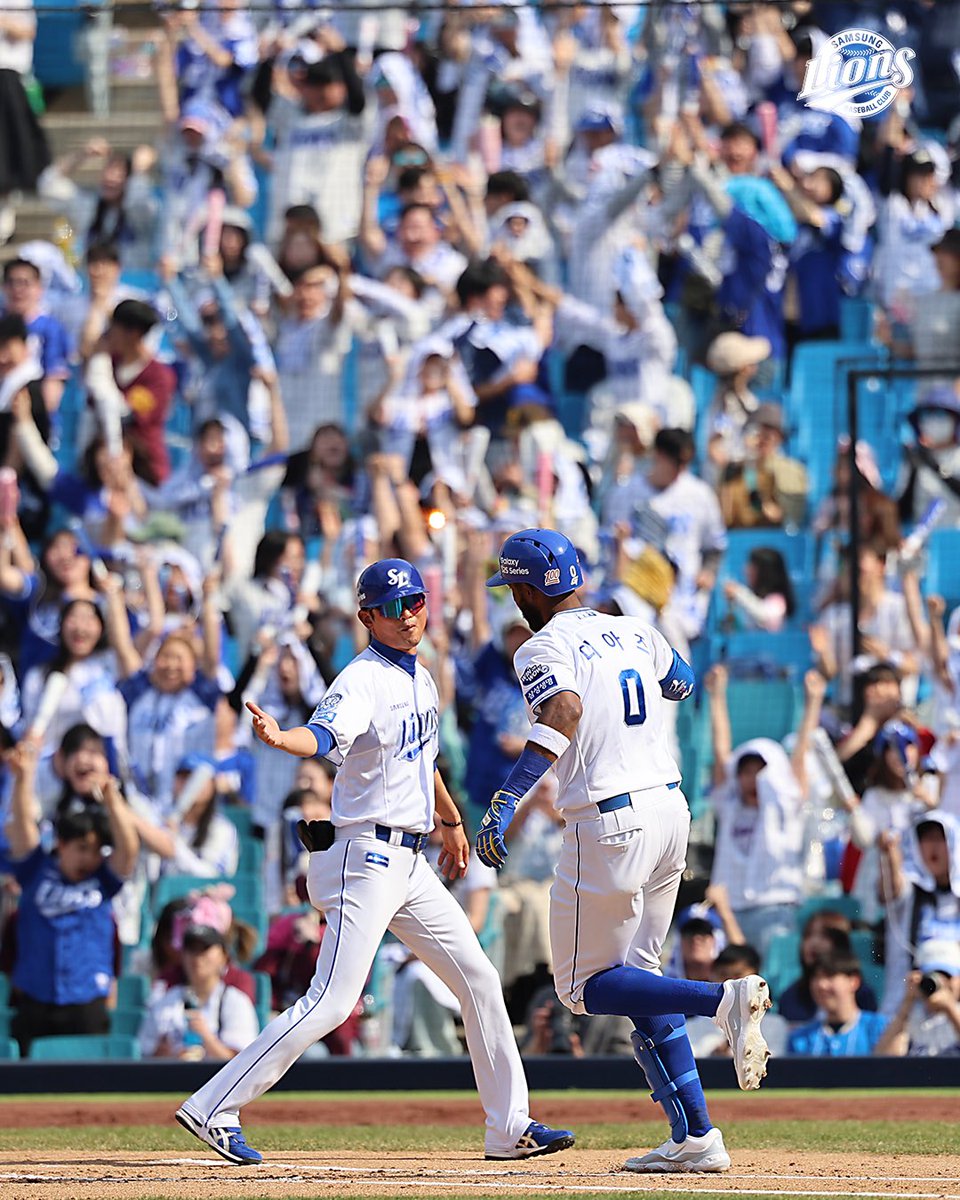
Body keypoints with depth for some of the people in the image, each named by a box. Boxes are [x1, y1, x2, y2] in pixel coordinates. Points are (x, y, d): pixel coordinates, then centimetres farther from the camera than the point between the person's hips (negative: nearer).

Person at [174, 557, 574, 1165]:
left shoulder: (420, 679, 13)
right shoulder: (363, 680, -15)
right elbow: (325, 734, -35)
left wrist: (452, 821, 40)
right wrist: (279, 738, -57)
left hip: (410, 863, 9)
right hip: (366, 856, -9)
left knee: (479, 978, 10)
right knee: (332, 1002, -15)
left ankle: (510, 1127, 17)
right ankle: (214, 1108, -12)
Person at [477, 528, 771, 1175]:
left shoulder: (544, 649, -10)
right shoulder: (635, 633, 12)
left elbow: (564, 710, -30)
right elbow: (683, 682, 32)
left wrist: (506, 800, -35)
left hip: (609, 824, -8)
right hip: (671, 808, 8)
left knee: (585, 987, 4)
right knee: (635, 977, 17)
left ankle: (725, 999, -19)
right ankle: (695, 1137, 8)